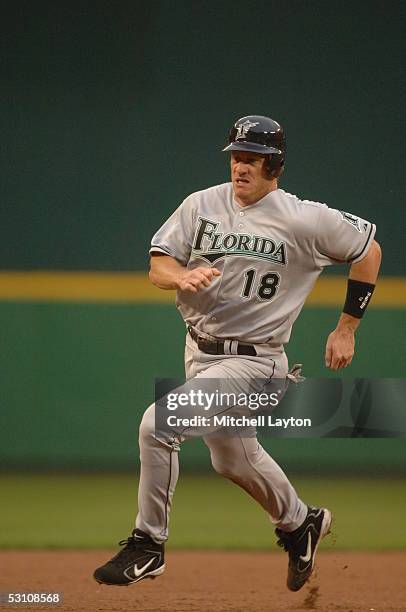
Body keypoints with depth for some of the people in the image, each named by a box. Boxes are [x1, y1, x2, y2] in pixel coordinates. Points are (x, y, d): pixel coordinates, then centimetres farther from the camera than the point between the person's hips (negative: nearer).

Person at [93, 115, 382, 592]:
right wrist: (184, 276, -26)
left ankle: (147, 545, -9)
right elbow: (158, 266, -2)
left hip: (252, 360, -6)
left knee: (157, 426, -23)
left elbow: (368, 250, -1)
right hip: (200, 350, 7)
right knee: (232, 459, 24)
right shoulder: (201, 205, -1)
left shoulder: (303, 221, -13)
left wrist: (347, 328, -1)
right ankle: (299, 523, 51)